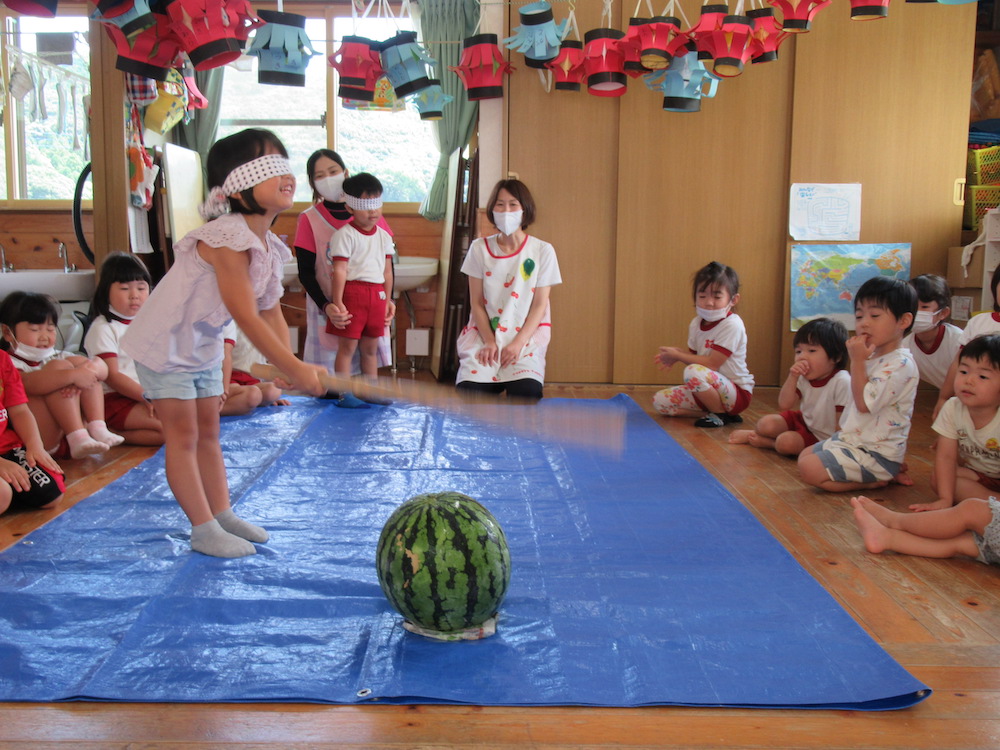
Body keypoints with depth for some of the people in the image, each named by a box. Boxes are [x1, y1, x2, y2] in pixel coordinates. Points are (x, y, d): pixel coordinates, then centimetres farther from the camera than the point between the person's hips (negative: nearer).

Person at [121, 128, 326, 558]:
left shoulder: (270, 247, -2)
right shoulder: (228, 239, -30)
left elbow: (271, 313, 1)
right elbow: (247, 317, -33)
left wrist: (290, 368, -11)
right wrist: (294, 369, -31)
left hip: (205, 344, 9)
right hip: (164, 342, -9)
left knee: (208, 431, 14)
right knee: (183, 434, -2)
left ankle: (222, 515, 24)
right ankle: (203, 530, 4)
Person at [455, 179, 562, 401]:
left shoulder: (542, 251, 0)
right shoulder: (480, 248, 4)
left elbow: (539, 305, -1)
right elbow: (476, 302, 4)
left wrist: (518, 343, -12)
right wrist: (489, 342, -8)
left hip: (527, 334, -1)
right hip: (484, 333, 1)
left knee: (527, 393, -27)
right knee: (469, 390, -24)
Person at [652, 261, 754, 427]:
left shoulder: (732, 325, -19)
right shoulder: (696, 323, 4)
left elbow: (712, 363, -23)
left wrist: (677, 355, -16)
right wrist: (678, 353, -10)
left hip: (738, 393, -8)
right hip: (710, 391, 8)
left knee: (693, 372, -35)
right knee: (660, 400, -5)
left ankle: (721, 414, -11)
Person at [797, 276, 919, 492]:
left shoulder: (900, 365, -21)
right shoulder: (873, 358, 10)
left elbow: (864, 403, -26)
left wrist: (857, 361, -23)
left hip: (875, 454, -10)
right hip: (851, 438, 10)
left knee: (809, 470, -20)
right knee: (804, 456, 18)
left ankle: (875, 482, -1)